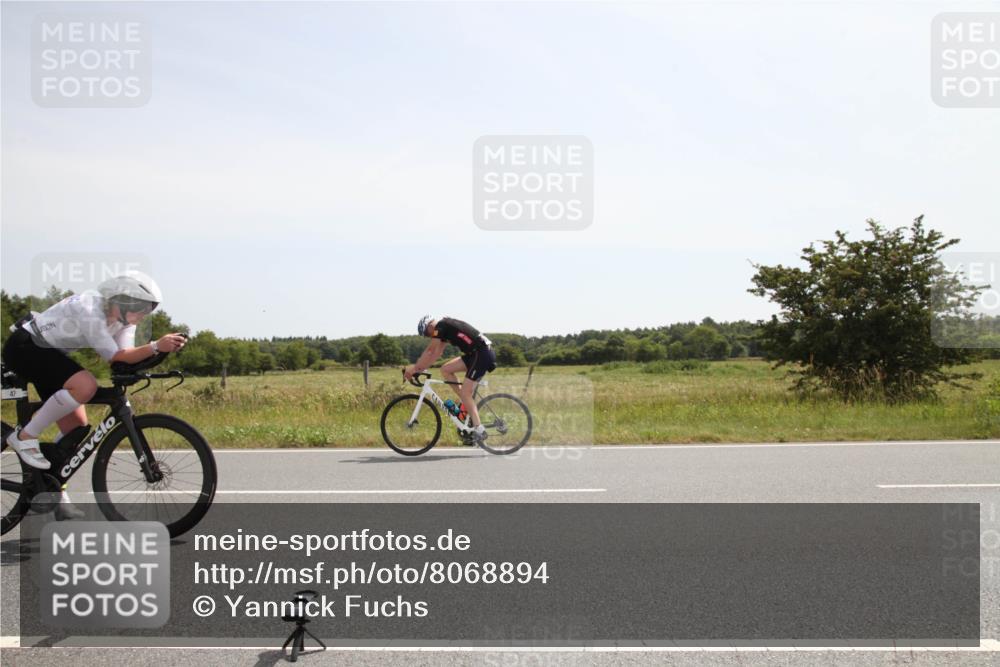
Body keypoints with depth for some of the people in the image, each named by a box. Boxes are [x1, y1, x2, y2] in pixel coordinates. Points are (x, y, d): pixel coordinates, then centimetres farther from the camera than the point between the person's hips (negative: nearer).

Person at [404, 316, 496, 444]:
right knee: (445, 369, 9)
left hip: (483, 354, -9)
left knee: (465, 392, -10)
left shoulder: (440, 326, -9)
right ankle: (467, 403, 12)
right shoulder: (444, 328, 18)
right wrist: (419, 367, 15)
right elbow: (437, 353, 20)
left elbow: (430, 351, -9)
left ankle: (479, 430, -11)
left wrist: (415, 368, -2)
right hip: (475, 354, 9)